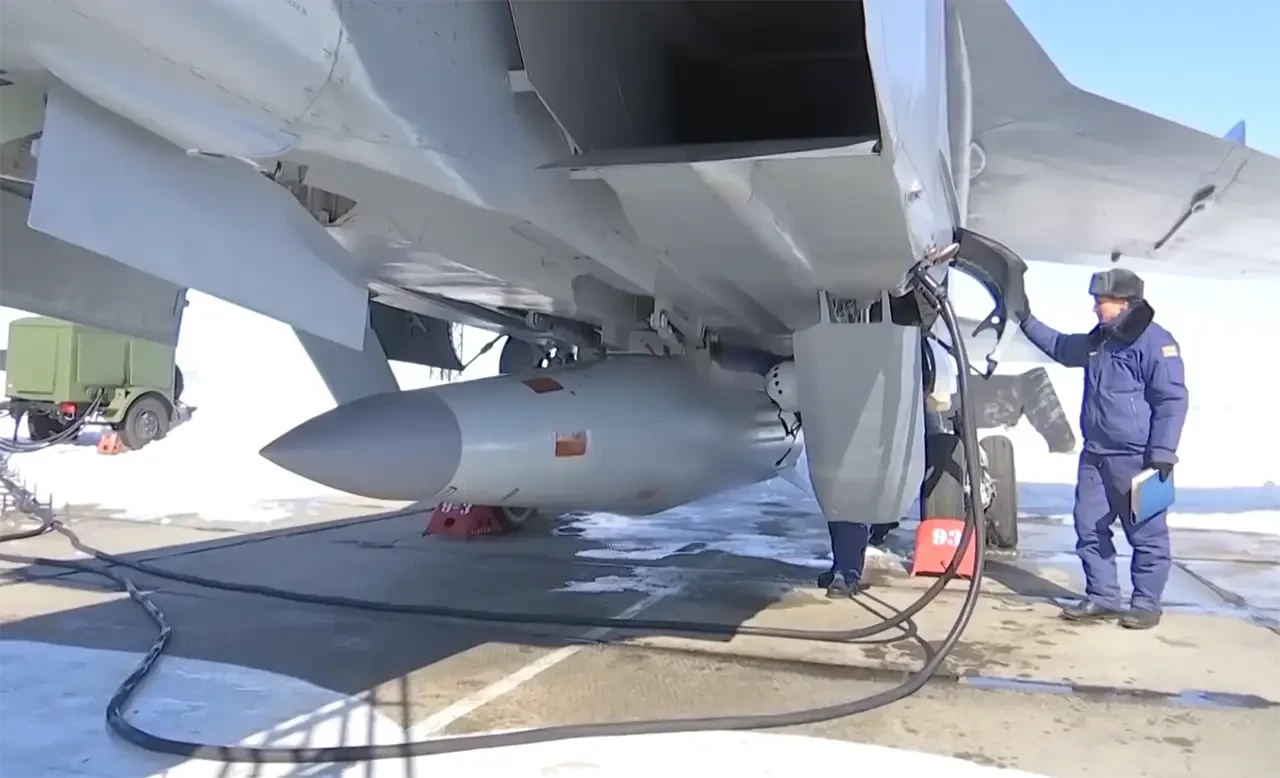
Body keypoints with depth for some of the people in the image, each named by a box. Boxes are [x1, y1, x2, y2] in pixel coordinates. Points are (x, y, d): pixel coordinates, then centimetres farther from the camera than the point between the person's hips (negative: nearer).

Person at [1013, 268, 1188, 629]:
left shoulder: (1155, 341, -12)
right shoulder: (1098, 340, 13)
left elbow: (1172, 400, -15)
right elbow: (1061, 347, 35)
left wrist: (1162, 453, -19)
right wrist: (1027, 322, 33)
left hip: (1136, 459, -8)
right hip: (1095, 455, 9)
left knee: (1146, 535, 1)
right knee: (1089, 528, 9)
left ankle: (1146, 604, 11)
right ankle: (1102, 598, 18)